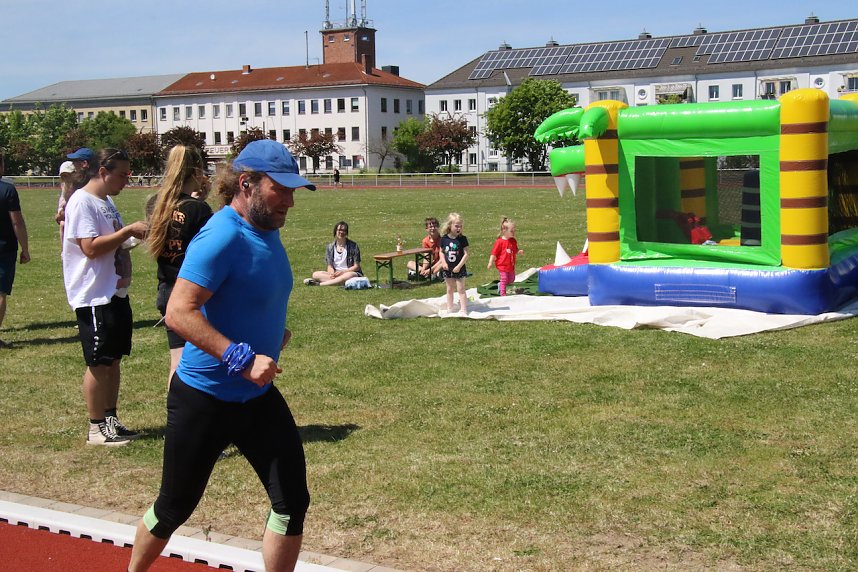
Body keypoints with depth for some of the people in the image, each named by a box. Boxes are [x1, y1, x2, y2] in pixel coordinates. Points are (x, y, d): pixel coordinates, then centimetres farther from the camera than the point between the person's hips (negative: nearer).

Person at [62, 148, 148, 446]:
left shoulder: (107, 203, 15)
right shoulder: (82, 201, -13)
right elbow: (91, 247, -22)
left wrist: (125, 274, 4)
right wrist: (129, 230, -19)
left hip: (116, 293, 9)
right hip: (94, 296, -9)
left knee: (114, 358, 13)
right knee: (99, 363, -2)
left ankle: (111, 420, 22)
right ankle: (97, 428, 7)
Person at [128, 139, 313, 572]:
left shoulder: (268, 231, 5)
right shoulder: (222, 236, -22)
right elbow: (179, 313, -29)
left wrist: (273, 332, 9)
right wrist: (242, 359, -33)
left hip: (258, 396, 7)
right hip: (204, 400, -7)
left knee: (292, 503, 1)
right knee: (175, 507, 11)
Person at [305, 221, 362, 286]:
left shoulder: (353, 246, 0)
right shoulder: (330, 247, 9)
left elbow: (356, 267, -2)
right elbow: (330, 266, 5)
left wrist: (343, 272, -17)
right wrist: (332, 274, -20)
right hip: (335, 273, 3)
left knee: (349, 275, -40)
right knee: (315, 274, -18)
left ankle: (319, 284, -40)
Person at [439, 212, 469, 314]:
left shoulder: (462, 239, -11)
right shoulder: (444, 238, -2)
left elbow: (466, 254, -11)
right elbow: (441, 252, 8)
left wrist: (459, 266, -17)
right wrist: (443, 262, -8)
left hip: (459, 269, -3)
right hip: (448, 269, 3)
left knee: (461, 289, -1)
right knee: (449, 289, 14)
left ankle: (463, 310, 3)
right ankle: (449, 310, 23)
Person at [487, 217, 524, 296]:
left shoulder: (513, 241, 4)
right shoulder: (499, 242, -15)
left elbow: (515, 251, 16)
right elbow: (494, 253, -13)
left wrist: (519, 252, -7)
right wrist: (490, 263, -15)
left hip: (511, 265, 7)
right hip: (503, 265, -7)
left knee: (511, 279, 16)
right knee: (504, 279, -2)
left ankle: (500, 285, 37)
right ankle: (503, 294, 8)